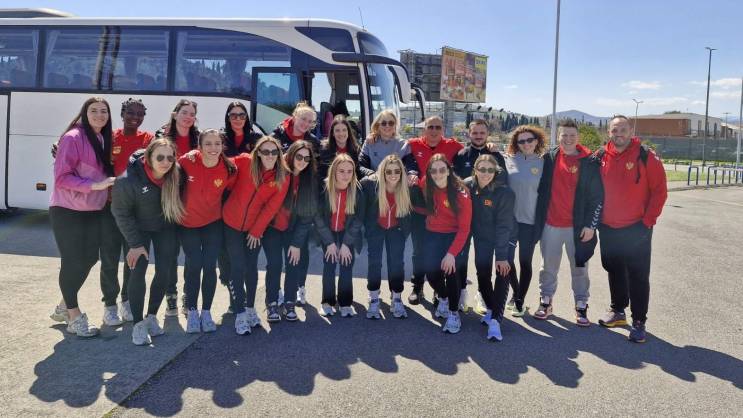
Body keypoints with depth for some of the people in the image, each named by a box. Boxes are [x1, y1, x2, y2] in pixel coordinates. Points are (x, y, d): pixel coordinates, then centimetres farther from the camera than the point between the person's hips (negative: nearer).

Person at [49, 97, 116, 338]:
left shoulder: (102, 140, 9)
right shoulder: (73, 138, -14)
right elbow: (61, 177, -18)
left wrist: (109, 184, 0)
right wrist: (94, 185, -24)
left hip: (92, 211, 8)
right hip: (67, 211, -8)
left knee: (89, 258, 13)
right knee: (72, 261, 0)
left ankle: (64, 306, 32)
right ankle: (74, 316, 14)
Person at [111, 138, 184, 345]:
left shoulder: (175, 174, -21)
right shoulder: (128, 180, -30)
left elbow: (178, 202, -2)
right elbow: (120, 212, -16)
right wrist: (135, 244, -15)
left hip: (165, 227, 3)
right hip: (139, 228, -3)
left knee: (164, 272, -1)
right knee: (138, 271, -12)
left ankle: (151, 317, 18)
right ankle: (138, 324, -1)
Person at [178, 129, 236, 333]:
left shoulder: (229, 169, -18)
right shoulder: (188, 161, -23)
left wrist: (226, 213, 3)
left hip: (213, 222, 1)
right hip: (188, 222, -1)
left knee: (210, 266, 2)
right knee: (194, 266, 2)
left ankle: (206, 312, 19)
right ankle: (192, 312, 19)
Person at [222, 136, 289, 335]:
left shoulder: (283, 177, -11)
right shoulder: (244, 162, -15)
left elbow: (271, 207, -9)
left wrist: (256, 231, -6)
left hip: (255, 227, 1)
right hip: (232, 223, -1)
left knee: (251, 267, 9)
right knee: (238, 267, -3)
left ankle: (250, 308, 24)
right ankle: (240, 313, 4)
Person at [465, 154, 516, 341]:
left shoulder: (505, 192, -26)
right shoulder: (467, 186, -16)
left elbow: (503, 225, -25)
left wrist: (502, 256, -24)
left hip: (505, 238, -3)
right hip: (482, 237, 3)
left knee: (503, 274, -12)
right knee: (482, 273, 2)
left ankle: (495, 320, -10)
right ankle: (490, 308, 25)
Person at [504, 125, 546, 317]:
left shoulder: (543, 163, 0)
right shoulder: (508, 159, -1)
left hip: (530, 221, -1)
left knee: (525, 262, 6)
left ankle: (520, 301, 21)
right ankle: (516, 292, 33)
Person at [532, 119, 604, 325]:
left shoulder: (590, 162, -3)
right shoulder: (549, 158, 3)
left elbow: (598, 196, -4)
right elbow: (541, 188, 9)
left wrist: (591, 225, -9)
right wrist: (538, 219, 6)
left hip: (578, 226, -2)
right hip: (550, 225, 2)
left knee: (579, 268, 7)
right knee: (548, 266, 12)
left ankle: (581, 306, 19)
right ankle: (545, 302, 24)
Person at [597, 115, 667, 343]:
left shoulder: (645, 157, -9)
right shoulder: (601, 157, 1)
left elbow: (659, 190, -8)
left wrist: (648, 221, -11)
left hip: (637, 229, -4)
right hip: (608, 228, 4)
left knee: (638, 277, 0)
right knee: (614, 271, 17)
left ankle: (639, 322, 9)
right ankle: (618, 311, 32)